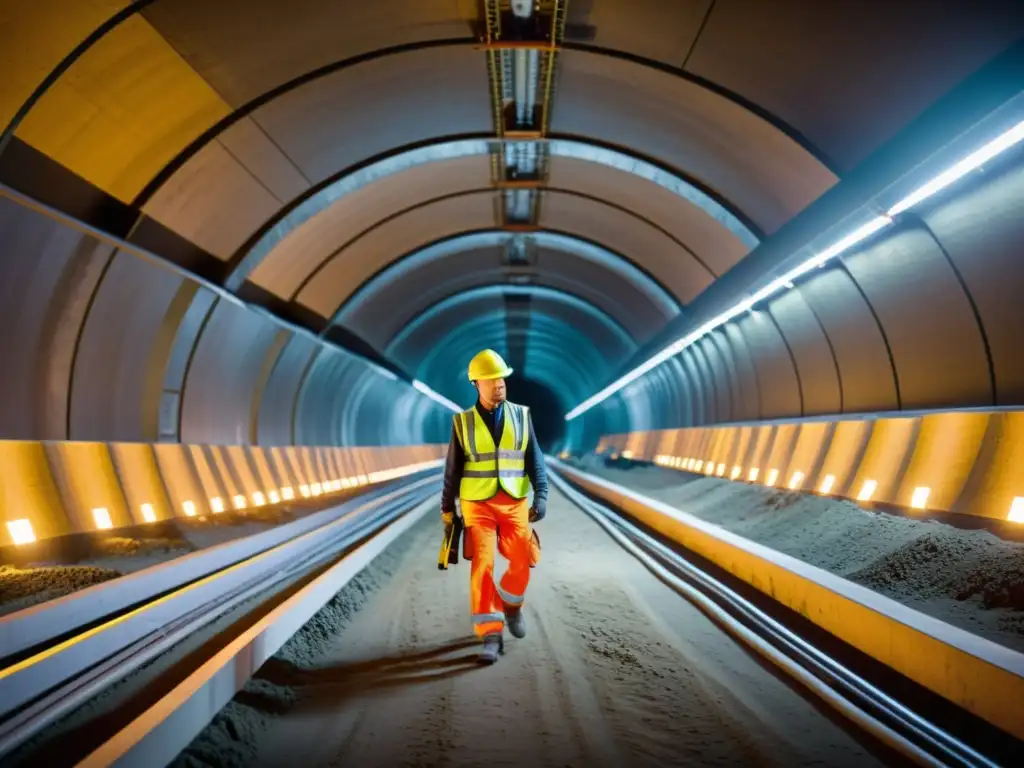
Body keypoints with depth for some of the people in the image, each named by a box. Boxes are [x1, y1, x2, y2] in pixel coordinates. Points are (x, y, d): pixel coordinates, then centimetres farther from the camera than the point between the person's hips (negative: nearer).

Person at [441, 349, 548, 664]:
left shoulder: (521, 415, 2)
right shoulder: (463, 422, -1)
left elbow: (534, 460, 0)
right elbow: (453, 468, 6)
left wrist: (541, 496, -11)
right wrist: (447, 507, 9)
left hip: (514, 504, 1)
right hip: (477, 504, -1)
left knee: (521, 565, 2)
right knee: (482, 566, -11)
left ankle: (510, 606, 33)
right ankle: (490, 635, -4)